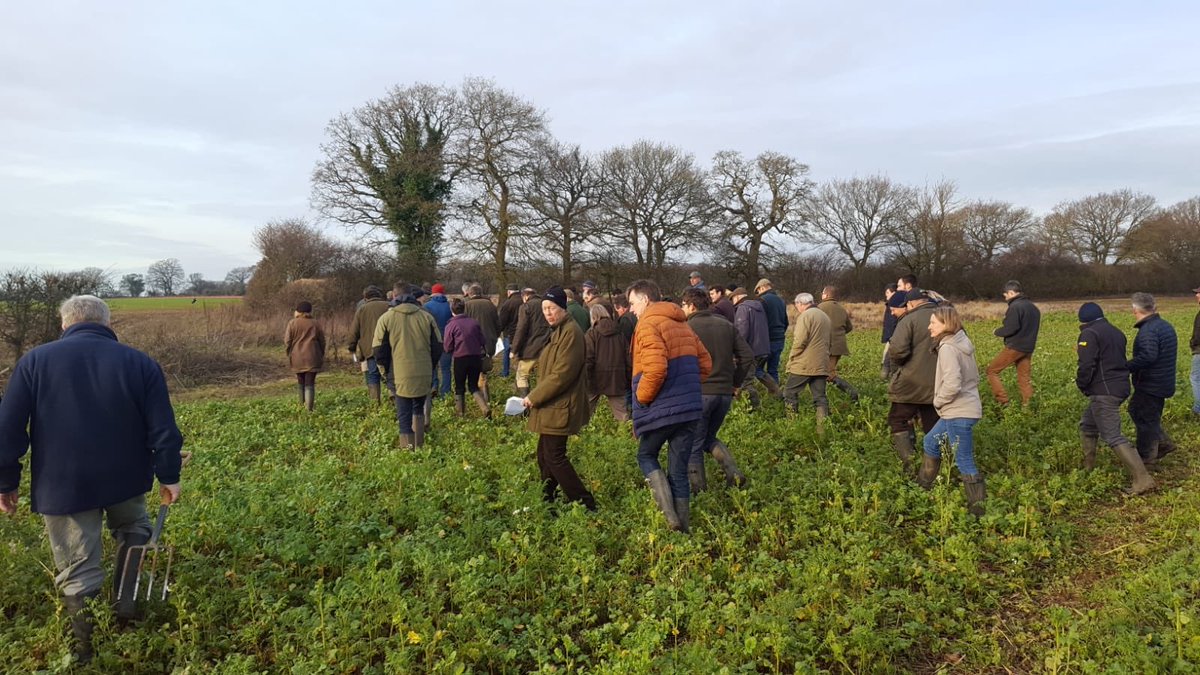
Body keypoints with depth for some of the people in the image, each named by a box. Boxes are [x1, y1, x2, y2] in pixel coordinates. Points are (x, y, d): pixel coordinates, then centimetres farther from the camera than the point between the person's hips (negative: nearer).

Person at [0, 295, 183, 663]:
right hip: (125, 479, 1)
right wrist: (168, 475, 4)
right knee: (133, 536, 27)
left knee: (79, 573, 8)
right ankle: (127, 610, 22)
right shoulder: (141, 363, -3)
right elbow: (163, 429, -5)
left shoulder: (33, 361, -2)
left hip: (63, 486, -1)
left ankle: (88, 654, 17)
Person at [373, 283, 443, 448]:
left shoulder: (386, 318, -2)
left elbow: (379, 350, -1)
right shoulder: (427, 317, 2)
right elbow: (437, 347, 6)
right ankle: (419, 446, 24)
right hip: (424, 375, 3)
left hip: (401, 375, -3)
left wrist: (387, 369, 15)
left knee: (404, 419, 3)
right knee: (418, 409, 24)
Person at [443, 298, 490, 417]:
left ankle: (460, 412, 21)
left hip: (460, 358, -3)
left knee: (459, 387, 15)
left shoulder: (450, 326, -9)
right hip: (476, 357, 3)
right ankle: (485, 408, -5)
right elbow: (482, 341, 4)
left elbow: (447, 348, -6)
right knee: (474, 386, 14)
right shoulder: (474, 322, -1)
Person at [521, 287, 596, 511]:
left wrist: (534, 397, -15)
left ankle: (585, 505, -2)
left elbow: (562, 374, -22)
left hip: (560, 407, -10)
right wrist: (536, 397, 10)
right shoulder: (557, 331, 15)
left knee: (554, 457, -7)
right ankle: (547, 501, 27)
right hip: (552, 406, 10)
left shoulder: (570, 332, -16)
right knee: (544, 455, 15)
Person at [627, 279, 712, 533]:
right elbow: (705, 363, 16)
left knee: (646, 457, 14)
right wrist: (687, 388, 15)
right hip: (690, 408, 7)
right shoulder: (682, 324, 16)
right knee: (680, 470, 12)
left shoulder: (649, 324, -10)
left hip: (661, 408, -7)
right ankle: (682, 527, 15)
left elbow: (655, 369, -23)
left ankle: (669, 513, -4)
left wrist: (641, 397, -9)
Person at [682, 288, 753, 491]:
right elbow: (748, 355, 6)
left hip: (699, 392, -6)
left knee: (694, 446, 7)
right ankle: (734, 472, 4)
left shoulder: (688, 328, -8)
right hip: (725, 393, 6)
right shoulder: (726, 325, 10)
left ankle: (698, 491, 9)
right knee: (709, 438, 23)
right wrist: (735, 382, 13)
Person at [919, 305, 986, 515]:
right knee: (931, 441, 24)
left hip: (959, 413, -10)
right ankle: (923, 484, 37)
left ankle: (978, 508, 3)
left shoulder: (947, 348, -19)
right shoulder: (961, 343, 10)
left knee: (964, 461, -3)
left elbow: (952, 384, -28)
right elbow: (974, 377, 17)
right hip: (964, 409, 10)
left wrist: (938, 401, -10)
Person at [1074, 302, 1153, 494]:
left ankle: (1143, 480, -17)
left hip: (1104, 392, -10)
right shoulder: (1116, 332, 16)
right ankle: (1088, 468, 32)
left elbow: (1087, 365, -20)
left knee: (1113, 437, -11)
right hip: (1119, 387, 10)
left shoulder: (1089, 334, -11)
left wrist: (1081, 383, -2)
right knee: (1087, 426, 24)